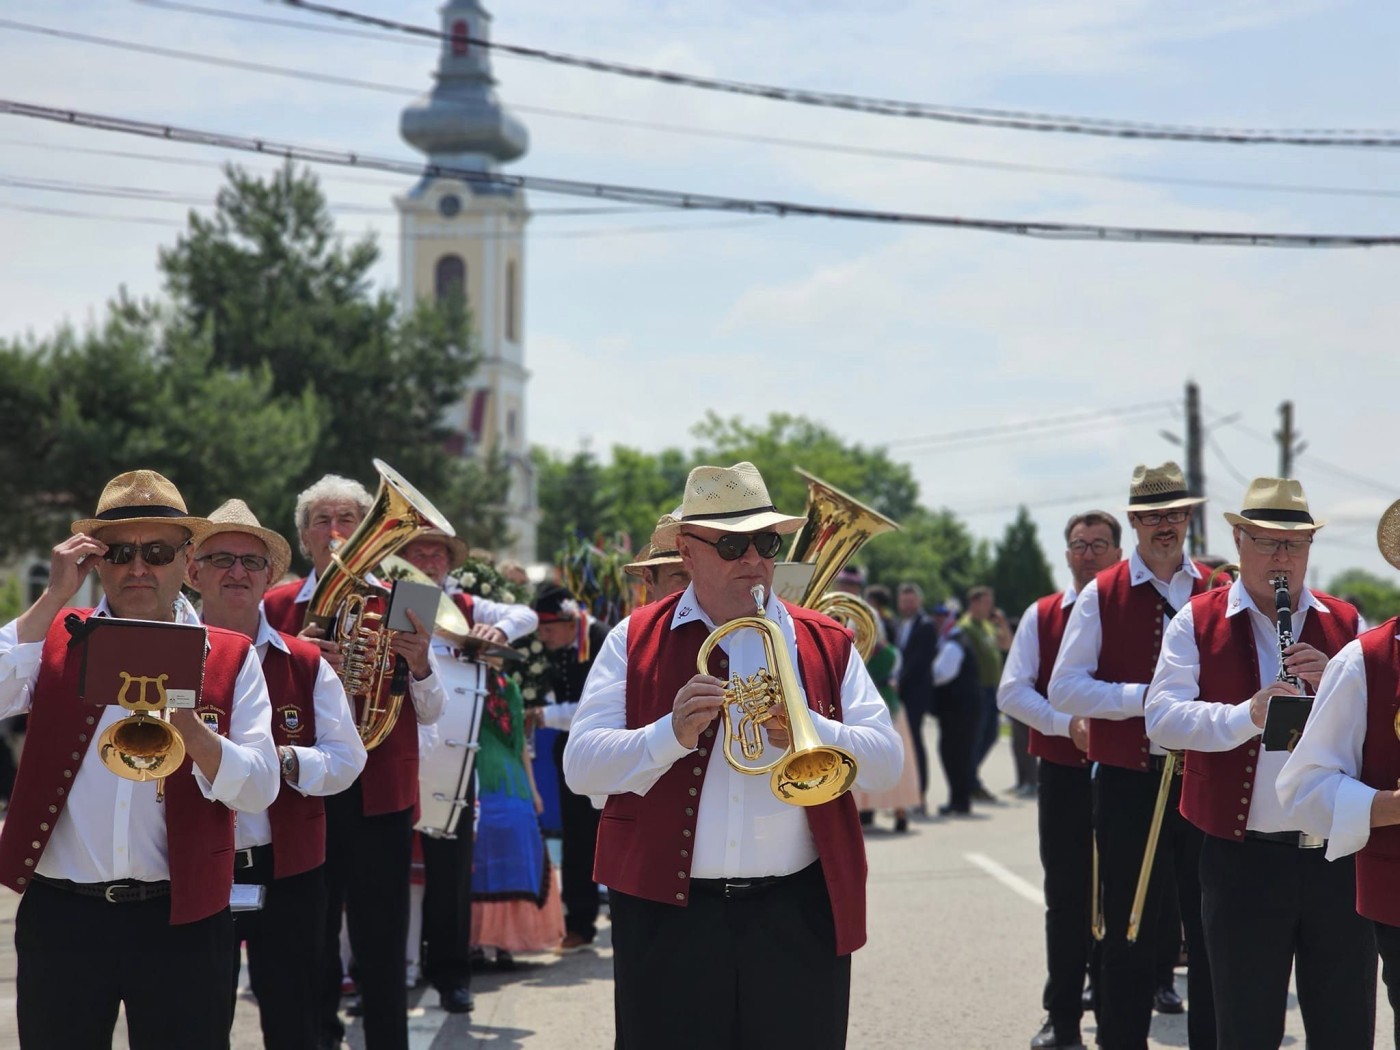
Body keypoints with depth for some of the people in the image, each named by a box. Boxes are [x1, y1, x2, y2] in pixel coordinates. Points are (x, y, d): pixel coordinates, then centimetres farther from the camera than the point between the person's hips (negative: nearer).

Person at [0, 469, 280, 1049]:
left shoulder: (230, 657, 4)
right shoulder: (56, 637, 6)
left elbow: (259, 790, -6)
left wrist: (185, 724, -23)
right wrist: (54, 597, -11)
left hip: (182, 919, 0)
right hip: (60, 914, 1)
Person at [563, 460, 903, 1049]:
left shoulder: (826, 643, 9)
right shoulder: (634, 642, 5)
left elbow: (886, 763, 0)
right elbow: (580, 766, -4)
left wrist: (805, 730, -17)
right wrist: (672, 734, -20)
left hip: (800, 914, 1)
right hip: (668, 912, -1)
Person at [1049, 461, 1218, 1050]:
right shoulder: (1102, 595, 1)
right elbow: (1064, 690, -4)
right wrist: (1143, 697, -16)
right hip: (1130, 782, -1)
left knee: (1212, 933, 6)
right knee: (1130, 935, 6)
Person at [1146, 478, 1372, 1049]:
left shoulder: (1344, 622, 9)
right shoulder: (1197, 622, 2)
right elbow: (1161, 717, -11)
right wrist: (1245, 716, -25)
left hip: (1338, 854, 2)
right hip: (1243, 858, -2)